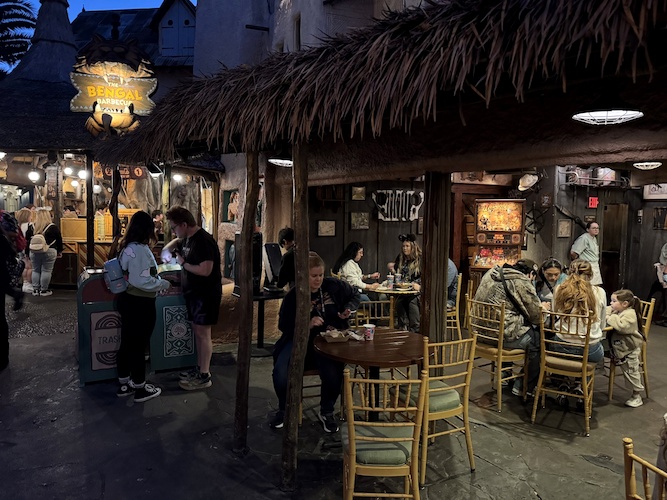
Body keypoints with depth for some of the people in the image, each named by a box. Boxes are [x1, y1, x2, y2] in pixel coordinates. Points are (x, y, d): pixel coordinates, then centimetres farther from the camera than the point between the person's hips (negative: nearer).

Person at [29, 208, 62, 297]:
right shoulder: (53, 227, -6)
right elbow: (59, 240, 1)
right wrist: (60, 251, 12)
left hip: (34, 251, 4)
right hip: (49, 252, -4)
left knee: (35, 270, 14)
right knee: (46, 271, 1)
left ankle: (35, 289, 17)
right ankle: (44, 290, 4)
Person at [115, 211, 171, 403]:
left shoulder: (126, 247, 7)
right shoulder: (140, 250, -21)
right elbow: (142, 281, -26)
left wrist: (156, 280, 15)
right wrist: (163, 283, -12)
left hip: (127, 299, 9)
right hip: (140, 304, -9)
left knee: (127, 343, 17)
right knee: (139, 345, 3)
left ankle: (124, 384, 30)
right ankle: (140, 388, 16)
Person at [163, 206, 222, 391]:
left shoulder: (203, 241, -21)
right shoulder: (187, 238, 8)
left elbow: (205, 270, -28)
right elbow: (176, 241, 33)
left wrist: (183, 263, -16)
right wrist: (167, 249, 13)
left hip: (206, 294, -9)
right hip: (194, 293, 9)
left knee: (202, 333, -2)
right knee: (197, 330, 15)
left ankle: (204, 377, 7)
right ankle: (200, 368, 28)